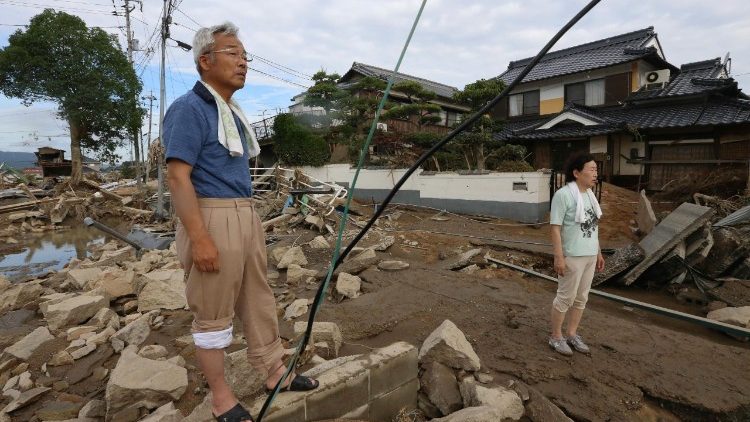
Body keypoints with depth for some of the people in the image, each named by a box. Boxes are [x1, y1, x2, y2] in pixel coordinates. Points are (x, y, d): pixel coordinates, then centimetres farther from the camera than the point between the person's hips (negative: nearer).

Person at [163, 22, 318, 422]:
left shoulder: (232, 112, 17)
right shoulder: (189, 108, -10)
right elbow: (178, 178, -17)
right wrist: (199, 238, -22)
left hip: (246, 216, 9)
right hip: (212, 219, -9)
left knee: (259, 300, 15)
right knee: (213, 314, 4)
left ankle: (275, 372, 31)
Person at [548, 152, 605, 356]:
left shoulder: (589, 193, 8)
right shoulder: (564, 194, -17)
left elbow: (593, 226, 14)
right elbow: (555, 228, -18)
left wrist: (598, 252, 16)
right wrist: (559, 257, -21)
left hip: (590, 255, 8)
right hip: (572, 256, -8)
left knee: (581, 298, 15)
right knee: (566, 297, 3)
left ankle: (572, 334, 30)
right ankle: (556, 337, 19)